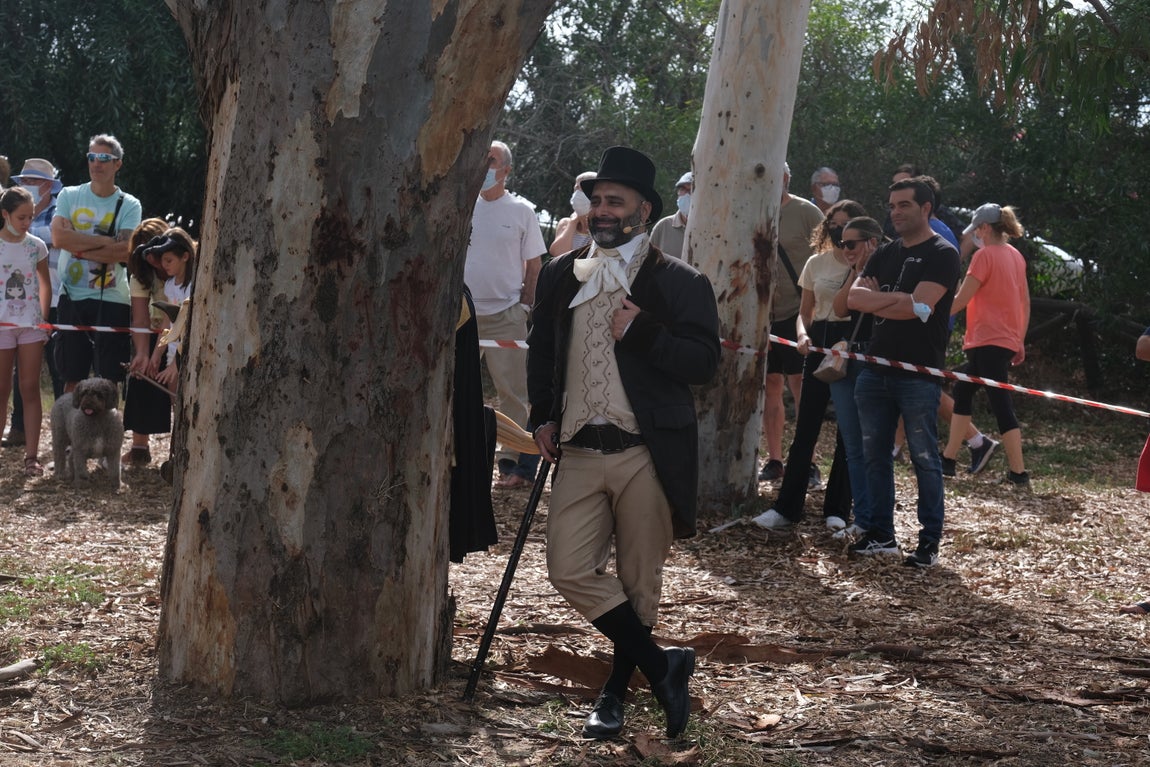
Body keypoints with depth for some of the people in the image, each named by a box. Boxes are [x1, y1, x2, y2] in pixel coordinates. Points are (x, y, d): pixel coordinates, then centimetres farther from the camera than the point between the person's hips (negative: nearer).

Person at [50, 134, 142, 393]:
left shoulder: (129, 205, 2)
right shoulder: (69, 196, 7)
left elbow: (125, 252, -12)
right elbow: (59, 236, -10)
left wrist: (80, 248, -11)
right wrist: (105, 241, -11)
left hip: (112, 299, -1)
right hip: (72, 297, 1)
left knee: (109, 378, 0)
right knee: (72, 376, 3)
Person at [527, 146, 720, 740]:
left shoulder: (679, 283, -3)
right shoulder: (561, 276, 11)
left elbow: (703, 362, -9)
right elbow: (541, 352, 21)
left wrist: (639, 332, -20)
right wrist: (543, 418, 9)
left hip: (647, 455, -4)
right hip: (579, 451, 4)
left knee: (638, 581, 5)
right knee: (570, 569, -6)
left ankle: (616, 691, 21)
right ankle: (660, 666, 7)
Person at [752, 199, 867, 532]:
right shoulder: (817, 263, 9)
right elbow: (805, 312, 13)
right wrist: (803, 335, -5)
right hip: (820, 344, 3)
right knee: (805, 427, 1)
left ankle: (837, 509, 11)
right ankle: (787, 507, 4)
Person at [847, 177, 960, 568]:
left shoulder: (942, 254, -5)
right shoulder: (885, 254, 16)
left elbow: (919, 307, -18)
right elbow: (853, 297, 3)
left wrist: (875, 301, -6)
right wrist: (895, 299, -12)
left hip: (918, 375, -7)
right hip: (876, 370, 7)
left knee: (924, 459, -2)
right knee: (875, 455, 10)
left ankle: (930, 542, 3)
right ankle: (881, 535, 18)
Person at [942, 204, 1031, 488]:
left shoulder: (985, 255, -12)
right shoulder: (1015, 256, 12)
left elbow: (960, 300, -13)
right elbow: (1025, 302, 14)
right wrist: (1020, 341, 19)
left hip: (988, 341, -9)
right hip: (1008, 340, 9)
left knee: (1001, 403, -8)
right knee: (962, 390, 17)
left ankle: (1019, 473, -10)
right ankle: (948, 458, 20)